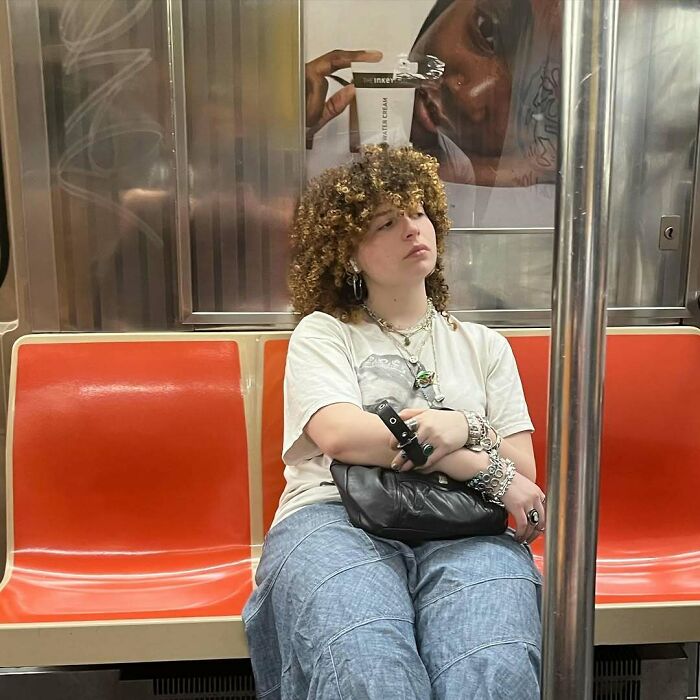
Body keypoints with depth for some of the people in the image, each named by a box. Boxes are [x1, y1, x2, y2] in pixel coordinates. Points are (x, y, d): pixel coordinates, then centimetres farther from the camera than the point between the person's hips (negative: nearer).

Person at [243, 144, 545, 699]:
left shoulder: (484, 346, 24)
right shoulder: (322, 334, 14)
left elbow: (523, 470, 16)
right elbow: (340, 435, -6)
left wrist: (467, 427, -8)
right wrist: (487, 470, -7)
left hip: (462, 531, 2)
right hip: (335, 519, -1)